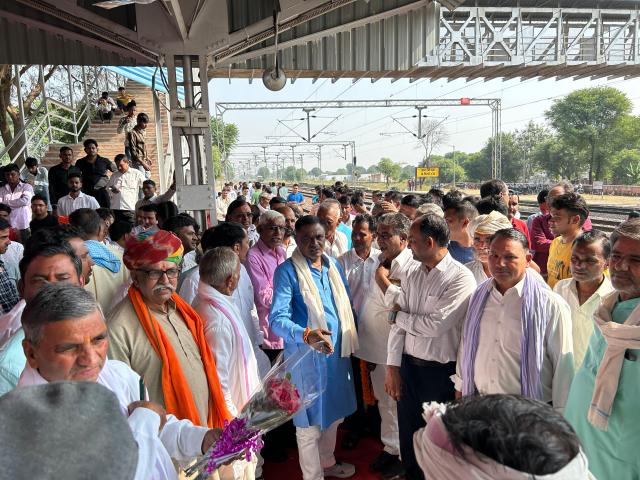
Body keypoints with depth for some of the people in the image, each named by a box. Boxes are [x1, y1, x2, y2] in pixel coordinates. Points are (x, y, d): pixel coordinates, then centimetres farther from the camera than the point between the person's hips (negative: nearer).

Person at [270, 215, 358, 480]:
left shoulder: (334, 265, 4)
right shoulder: (287, 271, -16)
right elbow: (277, 318, -24)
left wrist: (351, 340, 9)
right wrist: (306, 335, -40)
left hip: (337, 352, 7)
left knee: (333, 413, 23)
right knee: (310, 421, 8)